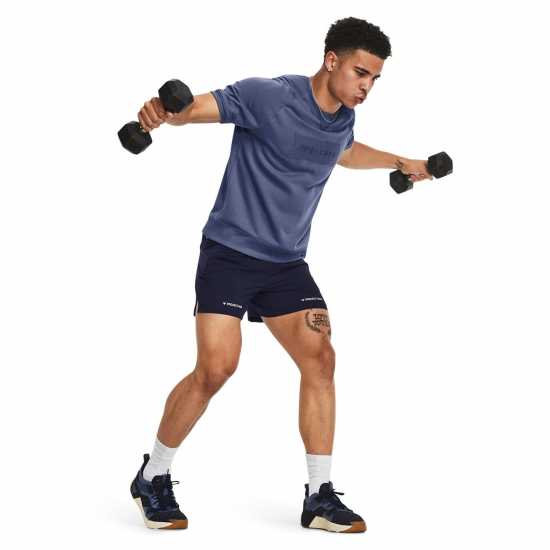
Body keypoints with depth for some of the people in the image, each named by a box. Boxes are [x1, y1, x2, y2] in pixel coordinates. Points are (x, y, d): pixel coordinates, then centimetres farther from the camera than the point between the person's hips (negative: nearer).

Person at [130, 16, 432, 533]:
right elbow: (195, 107, -20)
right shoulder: (267, 96, -15)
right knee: (216, 369, -15)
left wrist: (400, 163, 43)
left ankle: (320, 498, 4)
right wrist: (163, 111, -43)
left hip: (286, 263, 7)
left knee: (320, 361, -4)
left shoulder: (343, 118, 8)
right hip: (230, 252, -7)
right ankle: (152, 477, 6)